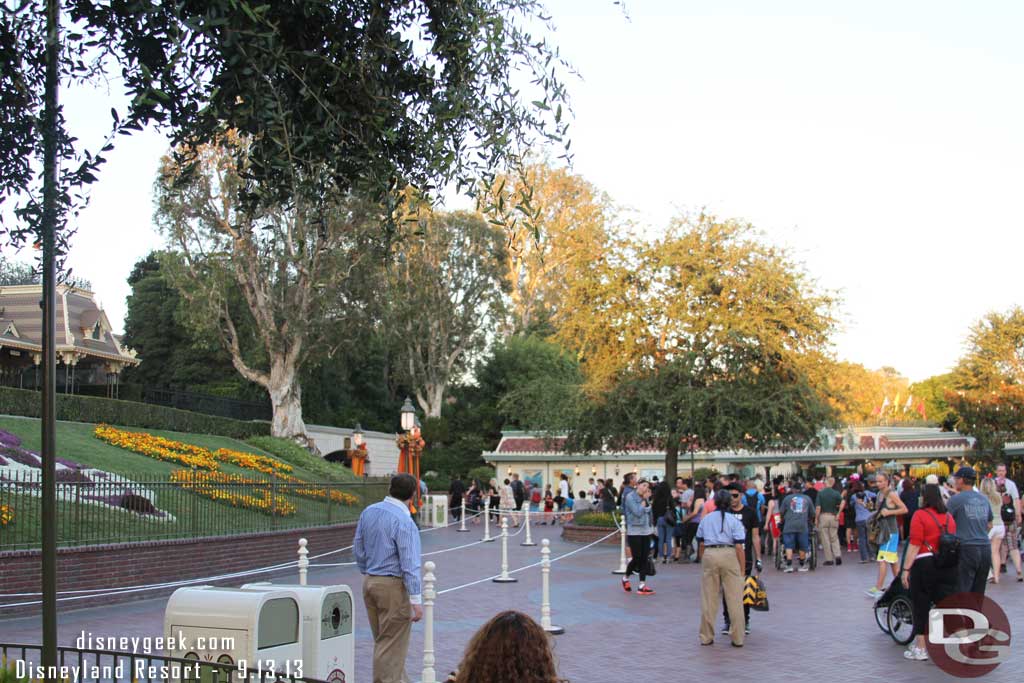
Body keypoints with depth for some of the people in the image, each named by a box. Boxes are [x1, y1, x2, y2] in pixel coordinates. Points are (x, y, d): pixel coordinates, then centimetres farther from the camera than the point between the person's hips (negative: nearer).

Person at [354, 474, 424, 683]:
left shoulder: (368, 512, 3)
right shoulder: (403, 521, -19)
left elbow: (358, 550, 12)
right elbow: (410, 564, -21)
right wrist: (415, 600, -19)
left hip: (370, 582, 8)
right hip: (393, 587, -8)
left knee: (381, 641, 17)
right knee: (392, 645, 1)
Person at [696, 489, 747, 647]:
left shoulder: (705, 519, 13)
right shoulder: (734, 521, 3)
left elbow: (700, 545, 12)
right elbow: (739, 547, -4)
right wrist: (742, 569, -1)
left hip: (709, 555, 3)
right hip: (729, 554, -3)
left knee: (708, 599, 10)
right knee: (734, 599, 4)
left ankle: (706, 637, 17)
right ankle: (737, 638, 7)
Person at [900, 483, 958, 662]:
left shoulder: (920, 515, -7)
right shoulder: (949, 517, 11)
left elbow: (914, 545, -12)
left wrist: (906, 569, -11)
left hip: (925, 565, -5)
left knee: (922, 606, 5)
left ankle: (920, 648, 10)